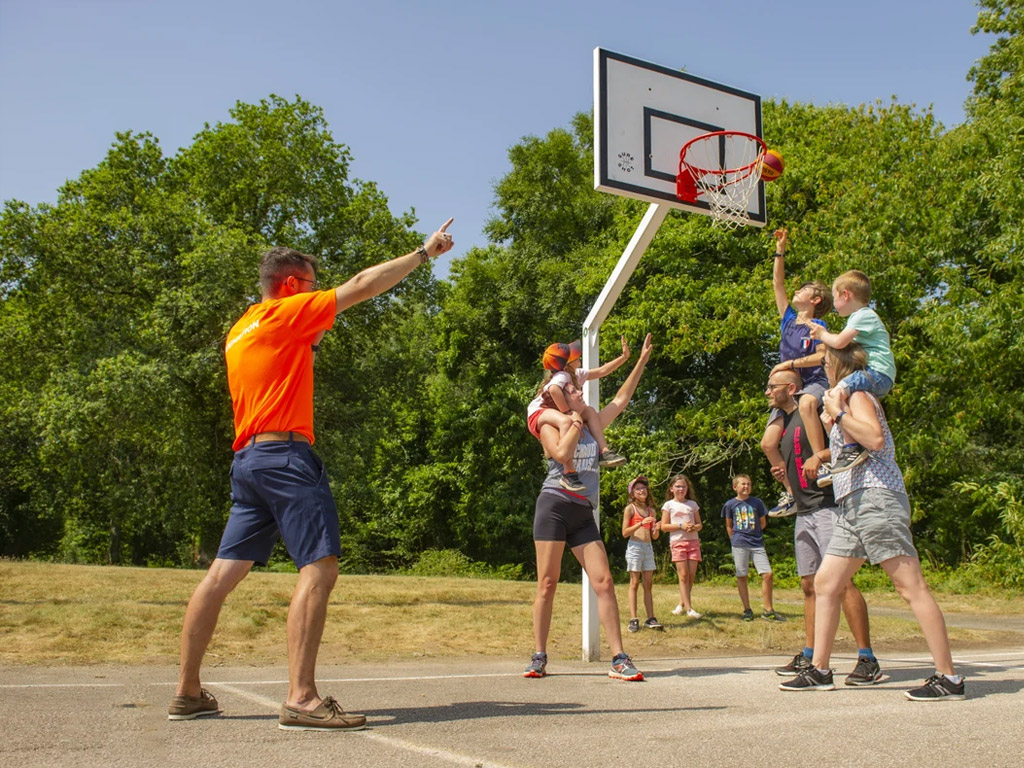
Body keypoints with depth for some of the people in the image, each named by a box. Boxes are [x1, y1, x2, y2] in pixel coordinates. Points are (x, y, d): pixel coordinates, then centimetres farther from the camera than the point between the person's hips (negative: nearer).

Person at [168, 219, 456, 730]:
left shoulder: (240, 332, 22)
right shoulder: (285, 313, -2)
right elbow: (362, 286, -3)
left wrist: (308, 344, 24)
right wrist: (424, 253, 3)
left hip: (249, 459, 10)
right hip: (285, 456, -9)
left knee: (223, 573, 9)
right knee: (319, 567, -13)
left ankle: (187, 693, 14)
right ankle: (301, 699, -19)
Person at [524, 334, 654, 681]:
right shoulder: (550, 427, 3)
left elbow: (620, 400, 21)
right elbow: (562, 453, -17)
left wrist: (641, 360, 21)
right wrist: (574, 423, -4)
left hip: (584, 515, 5)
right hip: (554, 506, -4)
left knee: (604, 582, -7)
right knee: (547, 584, -4)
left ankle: (618, 660, -6)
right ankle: (539, 658, 5)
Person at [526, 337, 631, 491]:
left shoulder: (577, 374, 5)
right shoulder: (562, 376, -22)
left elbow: (602, 371, 13)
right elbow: (554, 389, -45)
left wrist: (623, 357, 9)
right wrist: (567, 412, -36)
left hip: (554, 414, 10)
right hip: (538, 415, -9)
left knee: (589, 411, 1)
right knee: (566, 421, -39)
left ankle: (604, 451, -11)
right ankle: (568, 474, -44)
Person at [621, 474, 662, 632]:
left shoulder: (651, 510, 14)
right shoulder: (630, 508, -1)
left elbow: (654, 537, 16)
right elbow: (625, 533, -8)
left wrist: (657, 529, -6)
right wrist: (641, 523, -18)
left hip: (648, 548, 5)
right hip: (635, 547, -5)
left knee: (648, 585, 4)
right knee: (634, 584, -4)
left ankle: (650, 619, 5)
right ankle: (633, 620, -4)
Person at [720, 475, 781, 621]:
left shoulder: (757, 502, 5)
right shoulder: (730, 504, 3)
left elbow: (763, 523, 15)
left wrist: (753, 534, 12)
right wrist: (736, 539, 6)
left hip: (757, 543, 1)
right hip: (739, 545, -1)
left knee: (767, 574, -7)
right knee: (741, 576, 1)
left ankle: (768, 611, 2)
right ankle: (747, 610, 12)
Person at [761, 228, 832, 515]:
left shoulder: (818, 326, -3)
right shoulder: (789, 319, 13)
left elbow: (822, 356, -19)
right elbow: (777, 284, 15)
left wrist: (790, 364, -20)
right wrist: (780, 251, 12)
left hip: (814, 384, -7)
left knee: (806, 403, -44)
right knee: (768, 442, -4)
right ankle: (792, 492, 8)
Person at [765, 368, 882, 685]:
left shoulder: (813, 411, -7)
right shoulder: (784, 421, 20)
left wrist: (820, 456, -27)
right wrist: (784, 472, 12)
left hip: (826, 506, -9)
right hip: (804, 513, 10)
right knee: (809, 585, 11)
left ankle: (868, 660, -12)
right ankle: (809, 656, 18)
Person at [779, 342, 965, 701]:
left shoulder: (858, 395, -3)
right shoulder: (845, 401, 25)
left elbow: (875, 439, -22)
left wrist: (839, 414, -14)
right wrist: (833, 426, 19)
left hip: (875, 498, -10)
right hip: (852, 507, 10)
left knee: (911, 588, -11)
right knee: (824, 583, 7)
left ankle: (948, 678, -9)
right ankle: (819, 671, 11)